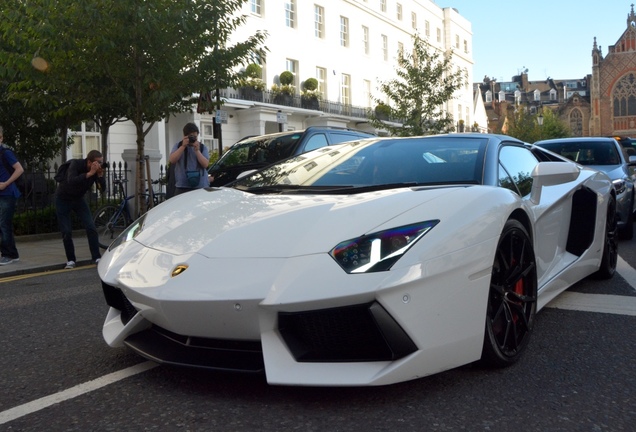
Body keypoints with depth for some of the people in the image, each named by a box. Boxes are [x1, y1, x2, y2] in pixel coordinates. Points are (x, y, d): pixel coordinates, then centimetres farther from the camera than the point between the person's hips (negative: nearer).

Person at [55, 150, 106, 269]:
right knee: (67, 232, -6)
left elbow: (103, 188, -17)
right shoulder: (76, 164, -26)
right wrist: (90, 173, -45)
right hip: (63, 199, -4)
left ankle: (96, 257, -5)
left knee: (91, 228, -10)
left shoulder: (97, 170, -13)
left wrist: (100, 175, -31)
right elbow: (71, 181, -43)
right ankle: (70, 260, 9)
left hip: (78, 199, 4)